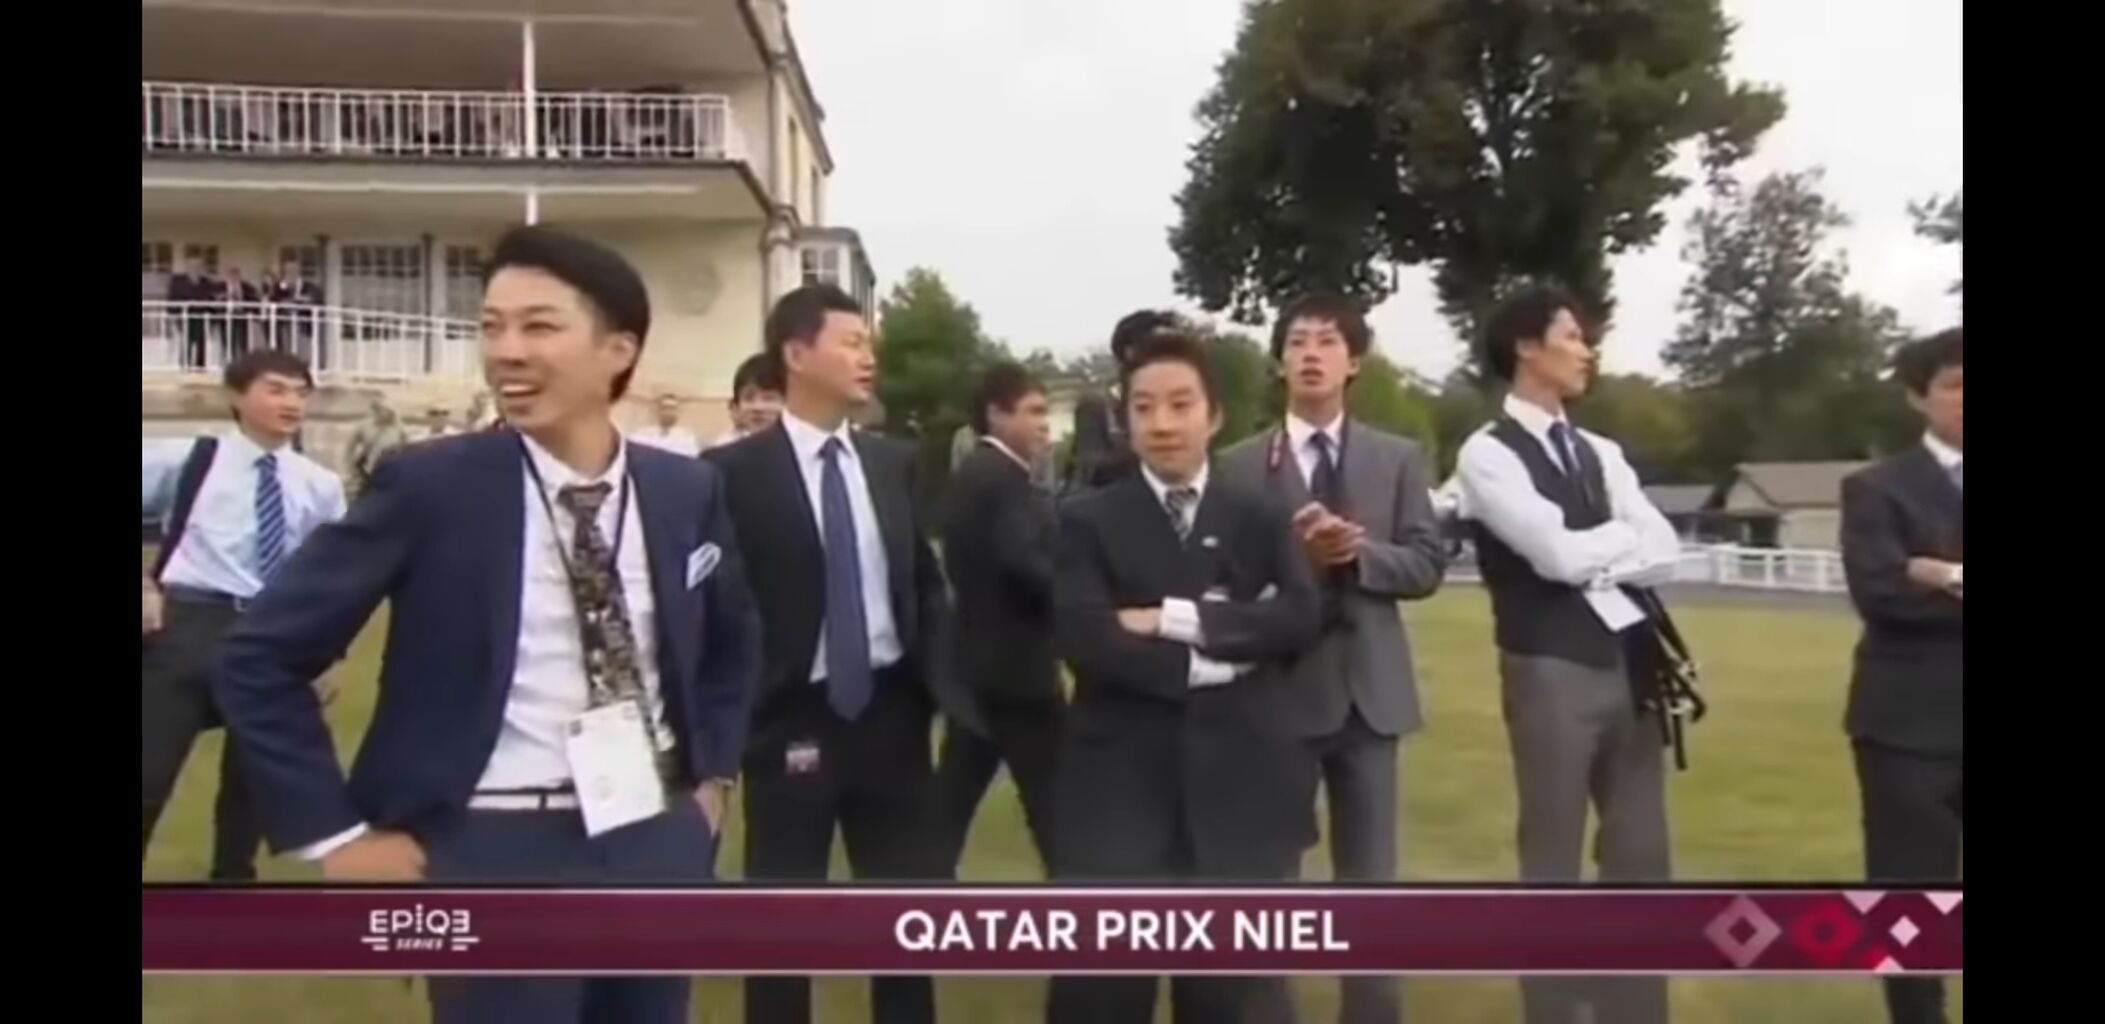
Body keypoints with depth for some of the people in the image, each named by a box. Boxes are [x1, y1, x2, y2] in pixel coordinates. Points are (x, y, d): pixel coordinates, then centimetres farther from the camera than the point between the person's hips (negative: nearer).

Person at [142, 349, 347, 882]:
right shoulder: (185, 460, -2)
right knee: (148, 774, -1)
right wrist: (144, 586, 0)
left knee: (252, 777, 14)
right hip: (187, 626, -2)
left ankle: (233, 875, 32)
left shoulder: (320, 486, 5)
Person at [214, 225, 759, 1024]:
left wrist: (714, 773, 11)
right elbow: (257, 658, -7)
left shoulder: (686, 490, 0)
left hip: (659, 839, 4)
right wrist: (337, 833, -8)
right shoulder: (430, 486, -11)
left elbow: (733, 639, 19)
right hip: (498, 852, -4)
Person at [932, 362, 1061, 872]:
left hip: (978, 661, 10)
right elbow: (1027, 565, -26)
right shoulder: (1003, 477, -16)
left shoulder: (970, 473, 14)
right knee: (1053, 803, 0)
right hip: (1014, 665, -10)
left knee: (952, 798, 13)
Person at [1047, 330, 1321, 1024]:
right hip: (1122, 782, -2)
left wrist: (1178, 618, -15)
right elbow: (1084, 638, -13)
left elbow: (1300, 617, -8)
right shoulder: (1088, 522, 2)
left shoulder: (1262, 518, 9)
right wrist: (1216, 657, -13)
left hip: (1239, 779, 2)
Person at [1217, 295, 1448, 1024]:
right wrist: (1291, 557, -20)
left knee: (1369, 877, 10)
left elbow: (1426, 565, 0)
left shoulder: (1399, 459, 8)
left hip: (1367, 687, 2)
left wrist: (1355, 553, -16)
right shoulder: (1240, 466, 0)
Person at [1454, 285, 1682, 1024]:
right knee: (1554, 862, 3)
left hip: (1628, 664, 7)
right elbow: (1557, 553, -17)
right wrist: (1625, 535, -1)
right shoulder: (1488, 453, -6)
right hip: (1550, 674, -7)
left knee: (1639, 857, 12)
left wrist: (1595, 557, -10)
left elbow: (1665, 555, 5)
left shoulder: (1600, 453, 15)